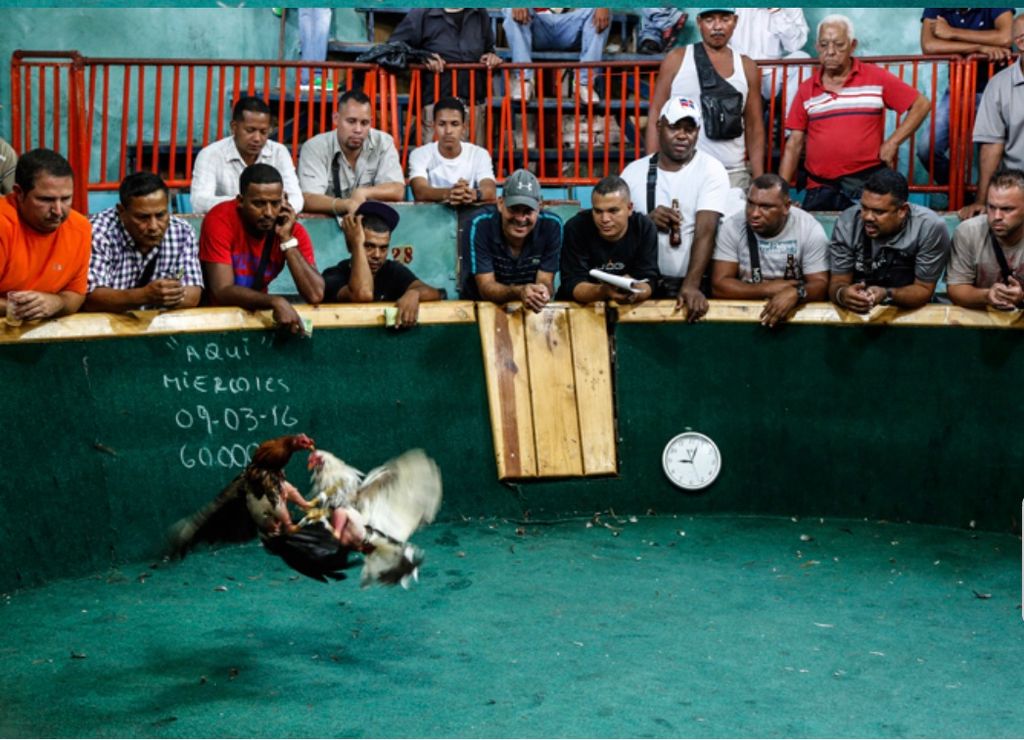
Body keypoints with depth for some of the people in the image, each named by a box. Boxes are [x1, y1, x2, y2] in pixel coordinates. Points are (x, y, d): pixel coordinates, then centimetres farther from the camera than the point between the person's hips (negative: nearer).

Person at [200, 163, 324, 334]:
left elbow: (316, 295, -19)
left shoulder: (293, 230, -10)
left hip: (255, 313, 3)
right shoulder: (220, 220, -18)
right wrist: (275, 302, -37)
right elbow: (222, 291, -24)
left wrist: (287, 239, -21)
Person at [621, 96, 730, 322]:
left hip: (691, 284, -2)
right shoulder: (634, 171, 7)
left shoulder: (712, 170, -3)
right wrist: (646, 221, -11)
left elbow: (705, 232, -14)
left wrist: (691, 286, -26)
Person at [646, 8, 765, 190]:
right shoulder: (676, 60, 2)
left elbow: (754, 126, 11)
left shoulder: (747, 67, 9)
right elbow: (656, 117, 3)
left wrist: (759, 181, 5)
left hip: (733, 174, 2)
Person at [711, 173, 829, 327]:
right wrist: (769, 289, -15)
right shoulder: (732, 227, -5)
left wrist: (796, 293, -31)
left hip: (795, 313, 1)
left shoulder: (810, 229, -7)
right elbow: (719, 285, -9)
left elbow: (821, 285, -10)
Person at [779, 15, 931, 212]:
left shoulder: (876, 78, 1)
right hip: (819, 188, 3)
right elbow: (794, 145, 8)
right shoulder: (806, 90, 8)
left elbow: (921, 104, 4)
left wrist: (892, 143, -6)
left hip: (867, 184, -2)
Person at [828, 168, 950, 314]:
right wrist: (842, 294, -32)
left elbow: (924, 290, -12)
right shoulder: (847, 222, -12)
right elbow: (837, 283, -9)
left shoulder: (930, 227, -18)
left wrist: (887, 295, -31)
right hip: (855, 313, 1)